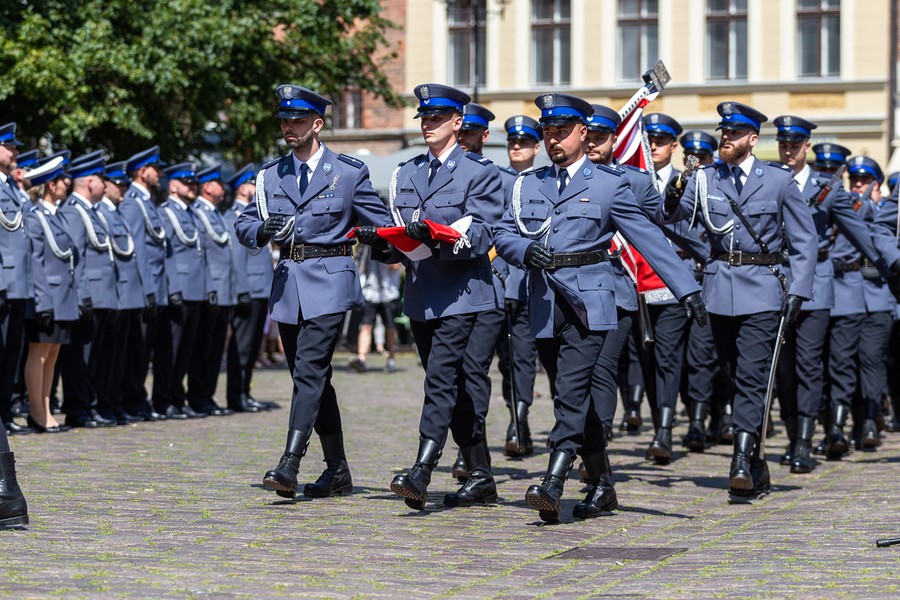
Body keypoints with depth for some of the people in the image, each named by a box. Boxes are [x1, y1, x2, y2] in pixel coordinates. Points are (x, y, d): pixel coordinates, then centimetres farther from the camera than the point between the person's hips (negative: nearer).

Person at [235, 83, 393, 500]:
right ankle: (337, 471, 18)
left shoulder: (349, 172, 2)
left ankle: (289, 465, -22)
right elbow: (244, 224, 11)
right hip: (288, 285, 5)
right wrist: (263, 231, -11)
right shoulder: (271, 175, 13)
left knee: (309, 371, -16)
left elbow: (382, 226, 5)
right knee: (313, 378, 10)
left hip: (329, 283, -5)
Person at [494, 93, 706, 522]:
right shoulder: (527, 186, 15)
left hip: (589, 302, -4)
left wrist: (687, 289, -3)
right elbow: (503, 235, 11)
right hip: (545, 305, 4)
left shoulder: (609, 184, 4)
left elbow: (648, 238, 2)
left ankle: (553, 485, -23)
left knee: (571, 390, -17)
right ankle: (601, 488, 20)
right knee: (573, 398, 9)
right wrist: (526, 250, -12)